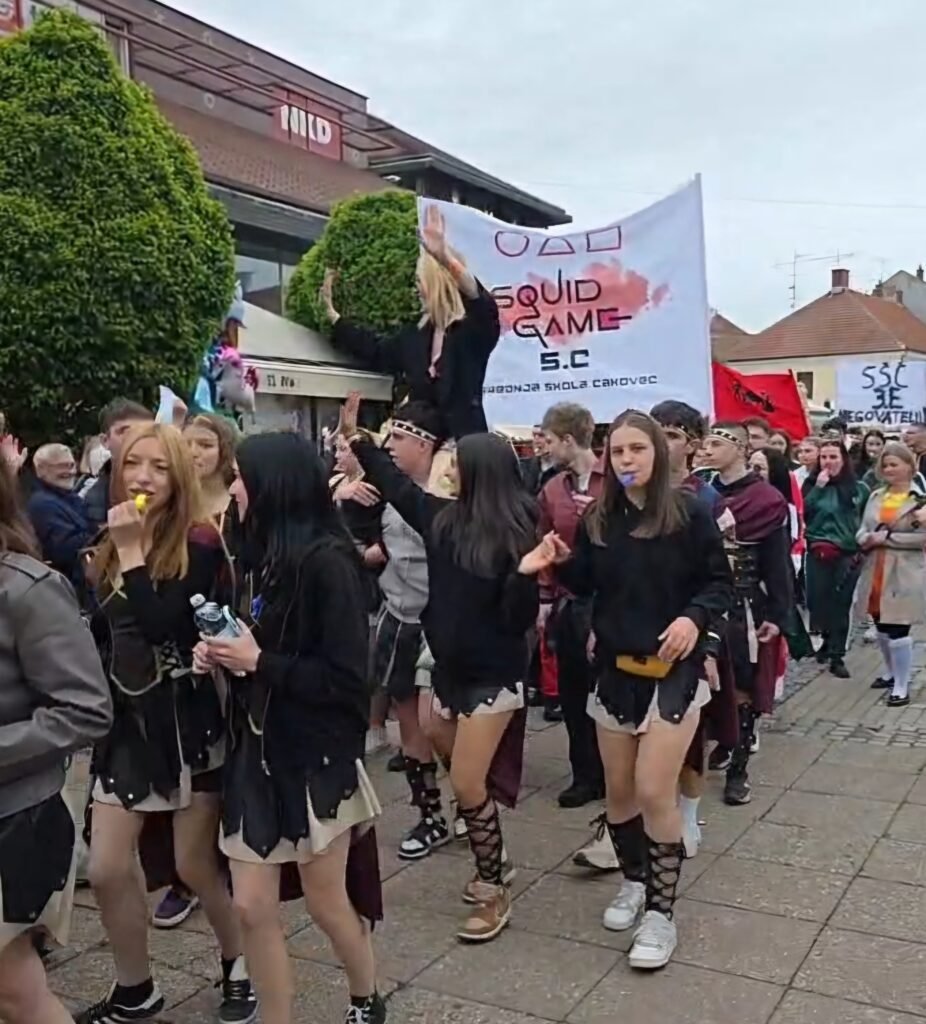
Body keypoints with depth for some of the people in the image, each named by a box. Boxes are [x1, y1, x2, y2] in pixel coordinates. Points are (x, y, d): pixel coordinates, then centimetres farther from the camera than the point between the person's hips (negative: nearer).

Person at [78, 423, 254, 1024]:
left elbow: (162, 625, -26)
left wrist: (132, 551, -23)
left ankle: (240, 966, 32)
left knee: (195, 865, 6)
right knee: (107, 869, 7)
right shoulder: (108, 544, 6)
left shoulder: (199, 543, -13)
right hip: (125, 719, 6)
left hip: (188, 721, -6)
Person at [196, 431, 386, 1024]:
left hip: (316, 755, -6)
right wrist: (221, 656, -3)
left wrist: (258, 662, -19)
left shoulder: (326, 562, -18)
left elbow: (345, 679, -19)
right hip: (257, 749, 7)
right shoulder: (261, 556, 5)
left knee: (326, 901, 12)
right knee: (253, 907, 8)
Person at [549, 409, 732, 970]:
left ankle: (662, 911, 9)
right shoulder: (598, 519, 2)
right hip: (615, 668, 5)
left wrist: (695, 617, -23)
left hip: (673, 669, -4)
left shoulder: (689, 512, -9)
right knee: (618, 788, 12)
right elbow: (586, 586, 11)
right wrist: (566, 561, -9)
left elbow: (721, 583, -5)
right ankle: (634, 881, 35)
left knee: (653, 791, -8)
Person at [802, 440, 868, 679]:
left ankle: (837, 656, 5)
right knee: (819, 600, 4)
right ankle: (828, 641, 29)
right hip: (818, 553, 1)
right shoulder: (812, 484, 4)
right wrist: (818, 487, -12)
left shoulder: (859, 489, 4)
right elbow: (800, 514, -8)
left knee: (841, 604, -1)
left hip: (848, 555, 0)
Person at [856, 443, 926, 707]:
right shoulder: (876, 496, 11)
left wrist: (887, 537, -16)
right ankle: (891, 672, 36)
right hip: (875, 573, 6)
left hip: (904, 575, -6)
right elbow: (862, 530, 12)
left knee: (898, 630, -6)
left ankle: (902, 685, 7)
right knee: (882, 628, 16)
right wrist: (866, 538, -11)